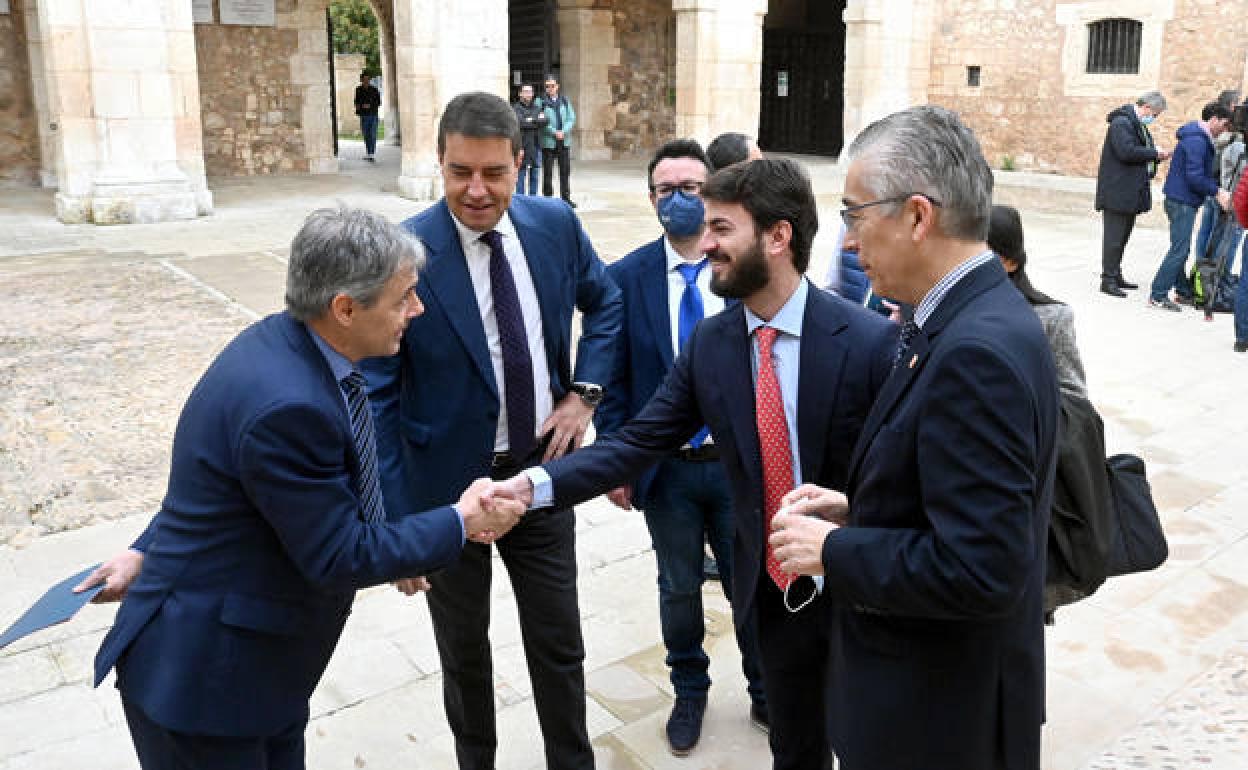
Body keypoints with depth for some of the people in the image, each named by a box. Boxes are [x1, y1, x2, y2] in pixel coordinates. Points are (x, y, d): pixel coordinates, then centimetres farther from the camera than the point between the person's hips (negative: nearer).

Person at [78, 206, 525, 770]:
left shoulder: (281, 341, -3)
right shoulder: (288, 406, -33)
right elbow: (341, 558, -24)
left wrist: (148, 552, 16)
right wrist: (461, 523, -14)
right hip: (201, 677, -8)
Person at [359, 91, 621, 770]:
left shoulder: (556, 225, -6)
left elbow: (605, 302, 13)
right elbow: (377, 396, -14)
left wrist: (584, 393, 0)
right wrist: (394, 521, -16)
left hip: (543, 466, 3)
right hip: (448, 482, -2)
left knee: (559, 643, 16)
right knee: (463, 648, 19)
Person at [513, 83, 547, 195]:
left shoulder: (537, 107, 14)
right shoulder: (515, 108, 0)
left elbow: (544, 121, -1)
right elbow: (519, 123, -17)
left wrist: (530, 120, -13)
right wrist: (536, 122, -9)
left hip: (536, 145, 4)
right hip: (522, 145, -4)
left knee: (534, 175, 9)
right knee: (521, 174, -3)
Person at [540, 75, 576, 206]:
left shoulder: (565, 101, 11)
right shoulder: (541, 101, 0)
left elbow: (571, 118, 5)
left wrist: (563, 131, -11)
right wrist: (554, 132, -15)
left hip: (564, 141, 3)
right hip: (548, 142, -3)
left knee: (565, 171, 5)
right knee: (547, 172, 1)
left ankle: (566, 198, 13)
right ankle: (548, 198, 8)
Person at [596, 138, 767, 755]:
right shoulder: (626, 277, -5)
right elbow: (613, 379, -3)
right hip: (664, 468, 1)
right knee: (679, 589, 18)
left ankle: (766, 695, 39)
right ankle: (690, 692, 42)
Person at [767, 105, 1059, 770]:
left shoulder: (979, 352, -29)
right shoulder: (978, 317, 2)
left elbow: (978, 570, -30)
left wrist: (833, 551, -20)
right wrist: (856, 509, 1)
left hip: (941, 714, -8)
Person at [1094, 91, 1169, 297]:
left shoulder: (1138, 124, 18)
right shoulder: (1121, 122, -13)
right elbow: (1127, 152, -24)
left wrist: (1157, 155, 6)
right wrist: (1155, 153, -14)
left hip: (1131, 192, 10)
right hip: (1117, 192, -10)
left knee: (1122, 237, 14)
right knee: (1113, 237, -6)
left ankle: (1115, 276, 21)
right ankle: (1108, 280, -2)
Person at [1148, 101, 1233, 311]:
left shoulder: (1201, 139, 17)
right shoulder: (1196, 141, -17)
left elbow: (1203, 173, 21)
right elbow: (1194, 177, -23)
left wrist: (1217, 190, 10)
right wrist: (1217, 192, -15)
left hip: (1183, 201, 10)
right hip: (1182, 202, -10)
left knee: (1181, 248, 16)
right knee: (1179, 250, -9)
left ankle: (1183, 290, 25)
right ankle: (1157, 295, -8)